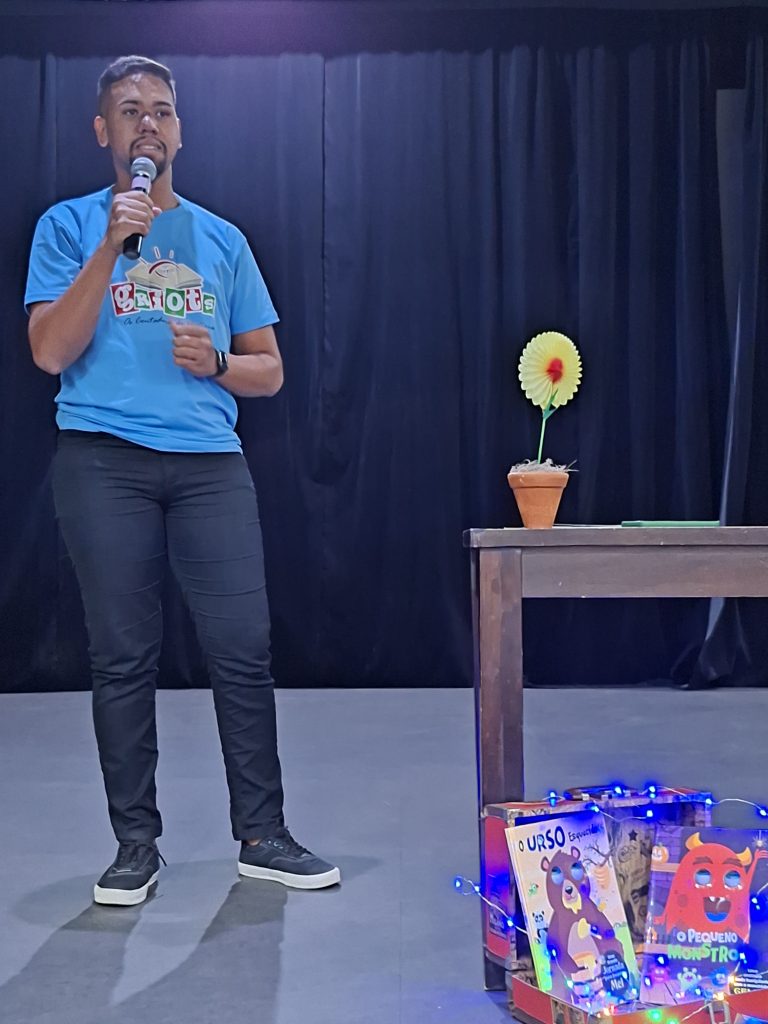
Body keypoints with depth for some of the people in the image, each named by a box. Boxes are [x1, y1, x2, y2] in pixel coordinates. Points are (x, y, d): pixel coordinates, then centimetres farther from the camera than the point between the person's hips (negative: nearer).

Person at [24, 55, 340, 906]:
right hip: (104, 461, -2)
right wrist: (113, 245, -10)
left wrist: (216, 363, -6)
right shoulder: (70, 226, 9)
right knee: (123, 657, 2)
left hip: (210, 461, 2)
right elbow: (50, 352, -4)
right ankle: (136, 844, 14)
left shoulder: (221, 239, 16)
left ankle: (262, 837, 10)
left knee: (243, 649, -2)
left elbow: (268, 370, 16)